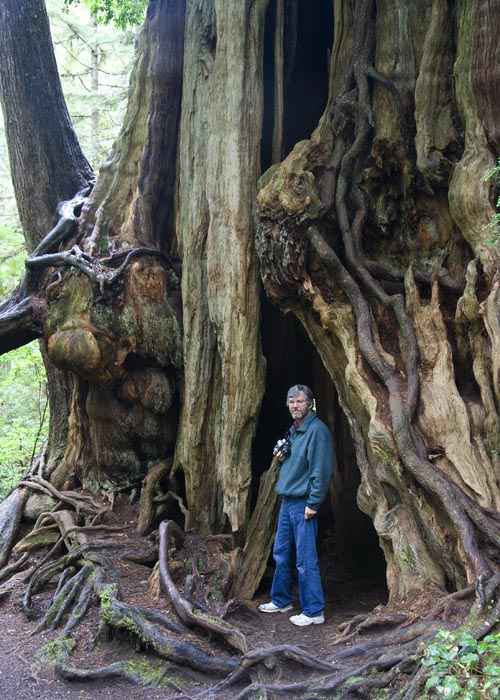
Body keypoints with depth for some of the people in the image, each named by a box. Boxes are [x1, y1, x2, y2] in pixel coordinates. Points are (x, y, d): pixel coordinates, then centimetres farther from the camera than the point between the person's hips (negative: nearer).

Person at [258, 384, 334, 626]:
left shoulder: (317, 430, -16)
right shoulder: (293, 430, 14)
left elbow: (321, 470, -20)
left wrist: (313, 503, -20)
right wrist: (281, 456, 5)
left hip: (303, 504, -9)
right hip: (286, 501, 9)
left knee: (306, 560, -3)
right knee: (281, 554, 18)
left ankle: (314, 612, 8)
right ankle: (281, 600, 32)